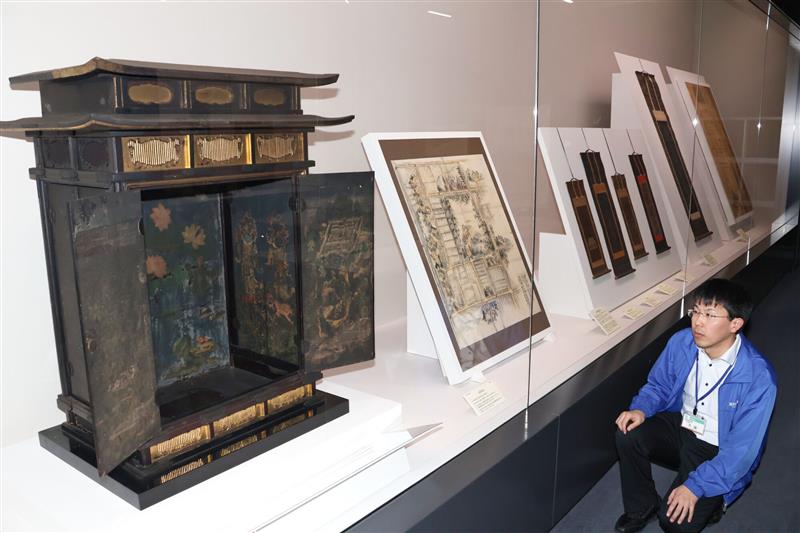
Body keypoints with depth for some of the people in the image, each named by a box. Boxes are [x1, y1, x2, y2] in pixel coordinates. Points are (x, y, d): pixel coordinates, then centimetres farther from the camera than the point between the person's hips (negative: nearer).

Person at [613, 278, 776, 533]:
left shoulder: (758, 377, -27)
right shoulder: (681, 342, -13)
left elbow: (742, 449, -24)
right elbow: (658, 385, 4)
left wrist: (696, 486, -28)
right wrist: (641, 409, -18)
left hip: (718, 452, -5)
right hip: (680, 426, 5)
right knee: (629, 434, -23)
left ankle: (710, 502, 15)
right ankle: (641, 507, 1)